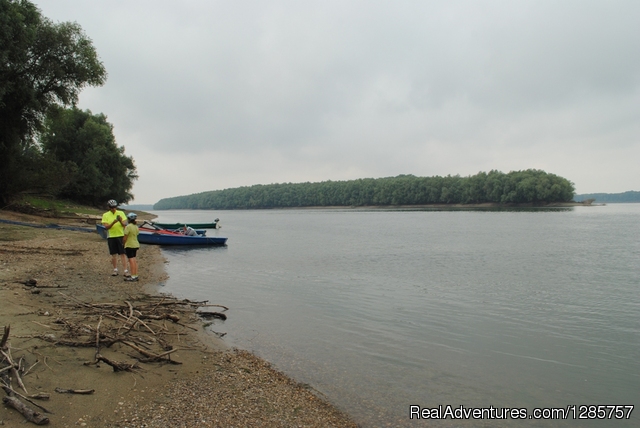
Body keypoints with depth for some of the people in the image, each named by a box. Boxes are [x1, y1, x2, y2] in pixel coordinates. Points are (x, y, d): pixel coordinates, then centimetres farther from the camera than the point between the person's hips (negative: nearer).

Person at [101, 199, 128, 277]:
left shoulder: (121, 213, 2)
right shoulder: (105, 215, 1)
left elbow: (124, 225, -1)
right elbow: (106, 227, -6)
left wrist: (121, 221, -22)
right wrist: (113, 222, -23)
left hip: (120, 236, -1)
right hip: (111, 237, 1)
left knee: (122, 254, -3)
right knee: (114, 254, 8)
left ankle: (125, 270, -4)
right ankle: (115, 270, 21)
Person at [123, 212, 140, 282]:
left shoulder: (128, 227, -14)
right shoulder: (136, 227, 9)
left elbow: (125, 237, -15)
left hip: (129, 245, -8)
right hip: (136, 245, 8)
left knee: (131, 260, -5)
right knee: (134, 260, 12)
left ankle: (133, 277, -4)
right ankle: (136, 275, 16)